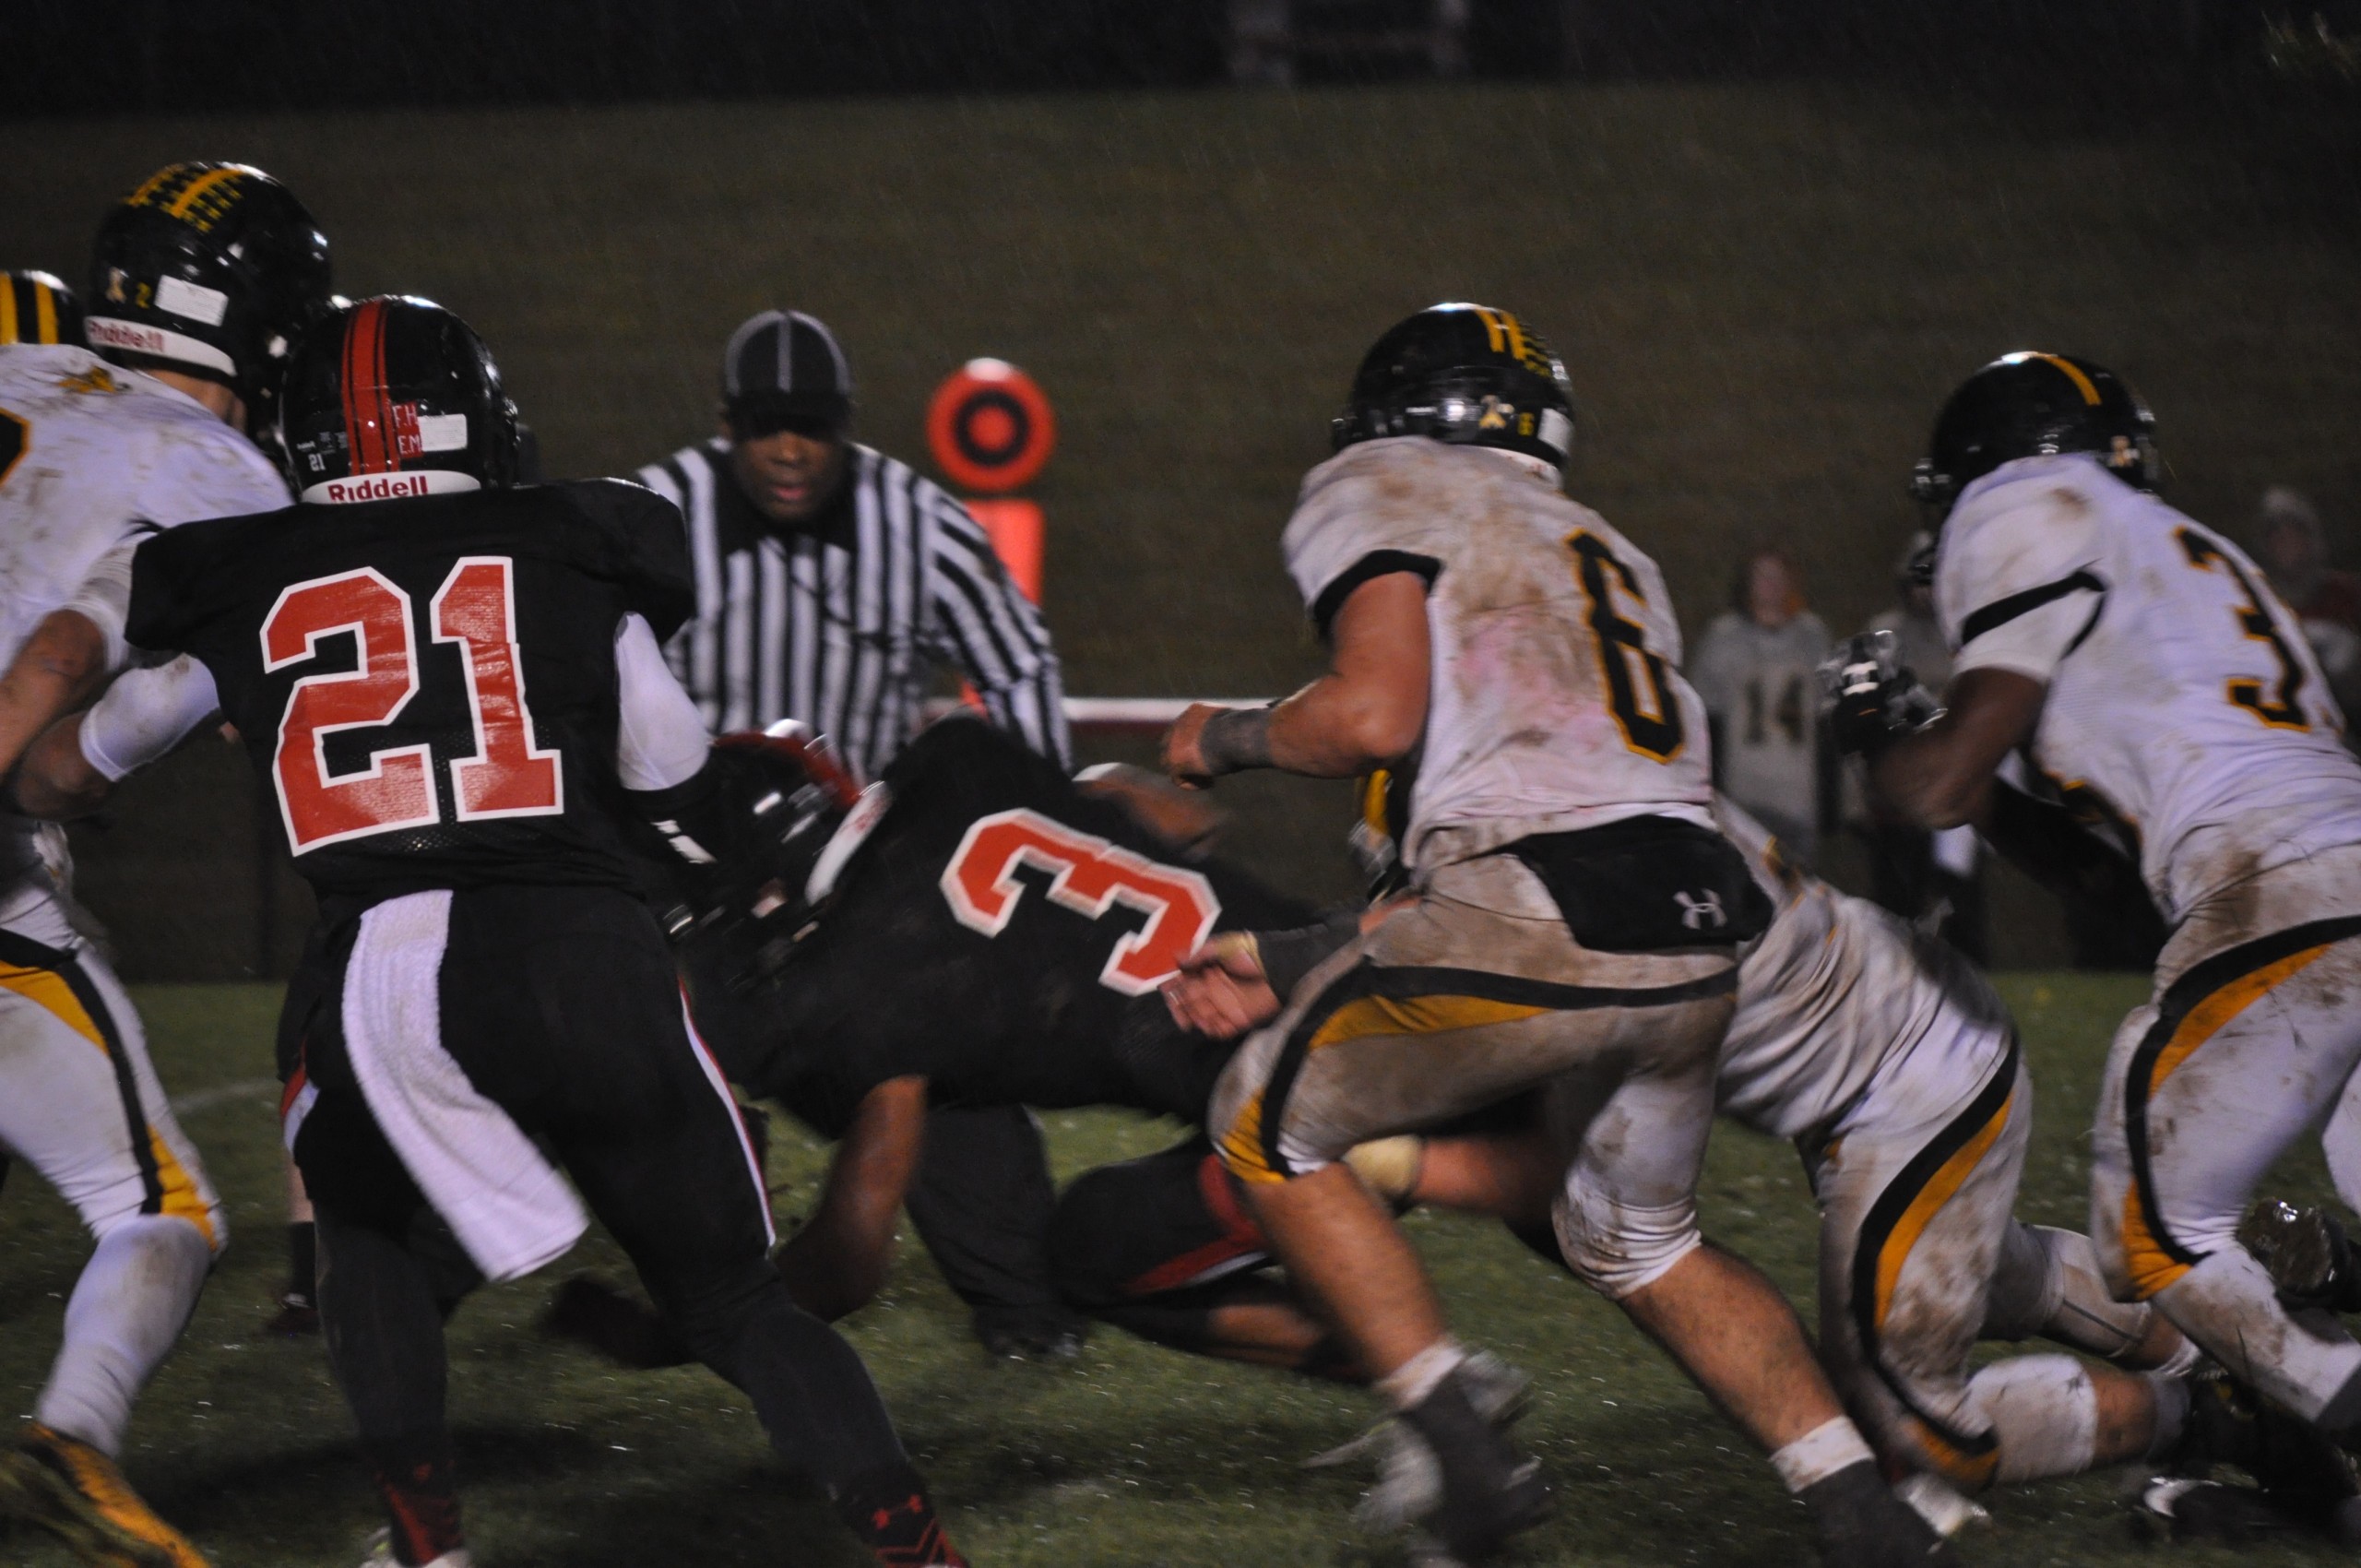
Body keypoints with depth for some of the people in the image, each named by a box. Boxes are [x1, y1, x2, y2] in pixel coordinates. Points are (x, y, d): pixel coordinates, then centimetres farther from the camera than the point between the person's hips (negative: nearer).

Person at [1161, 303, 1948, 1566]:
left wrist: (1228, 738, 14)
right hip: (1703, 935, 7)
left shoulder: (1377, 495, 10)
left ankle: (1467, 1451, 4)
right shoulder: (1605, 553, 32)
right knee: (1637, 1239, 28)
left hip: (1544, 918, -7)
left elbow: (1375, 716, -6)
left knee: (1271, 1128, 14)